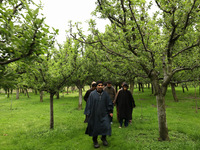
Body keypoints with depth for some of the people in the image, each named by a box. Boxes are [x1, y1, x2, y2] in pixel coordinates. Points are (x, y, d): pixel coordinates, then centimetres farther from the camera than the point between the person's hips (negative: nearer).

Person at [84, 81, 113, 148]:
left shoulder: (105, 94, 1)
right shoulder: (92, 94, -6)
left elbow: (109, 103, 8)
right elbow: (89, 104, -2)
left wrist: (110, 111, 5)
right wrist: (88, 113, -3)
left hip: (103, 114, 2)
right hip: (94, 114, -2)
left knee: (106, 126, -4)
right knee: (95, 127, 7)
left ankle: (103, 138, 24)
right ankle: (95, 141, 27)